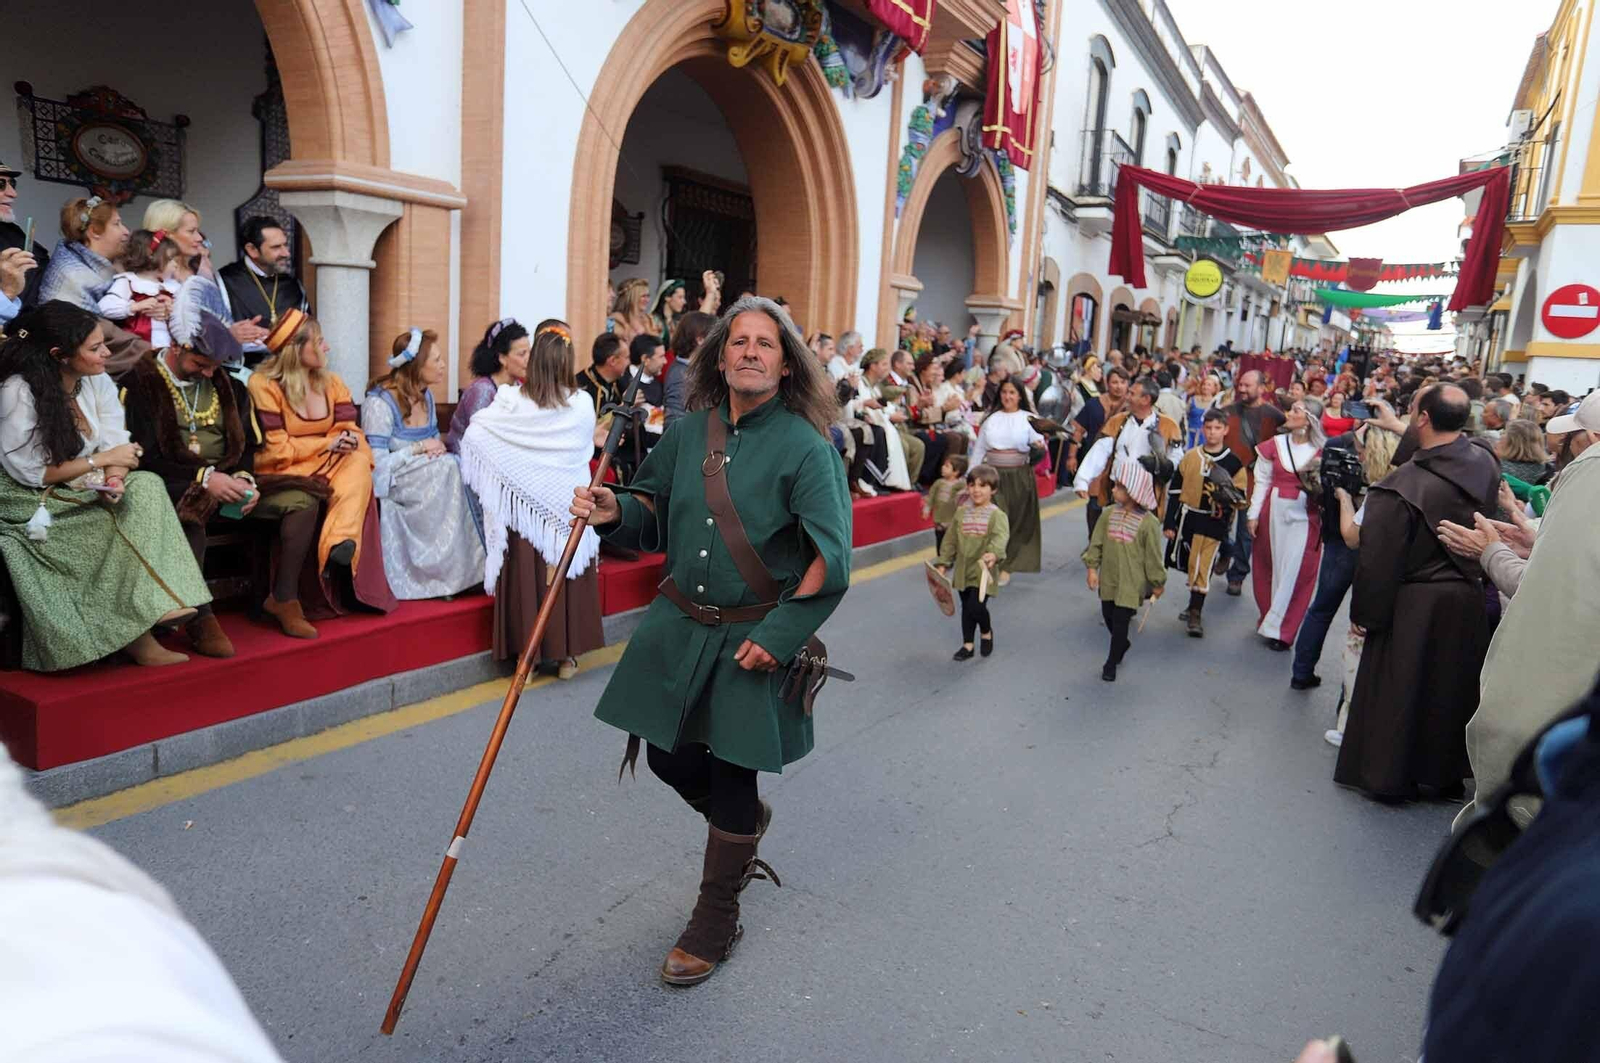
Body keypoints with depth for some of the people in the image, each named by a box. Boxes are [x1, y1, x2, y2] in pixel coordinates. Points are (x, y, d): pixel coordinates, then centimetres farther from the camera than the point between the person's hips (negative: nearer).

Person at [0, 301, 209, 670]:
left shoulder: (97, 381, 1)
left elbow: (116, 446, -1)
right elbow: (30, 473, -17)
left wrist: (114, 479, -24)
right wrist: (103, 460, -13)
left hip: (84, 489, 6)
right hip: (31, 503, -6)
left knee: (146, 487, -21)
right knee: (124, 521, -27)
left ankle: (155, 605, -28)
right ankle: (135, 631, -17)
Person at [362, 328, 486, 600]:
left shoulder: (426, 396, 10)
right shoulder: (380, 402, -14)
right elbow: (377, 463, -20)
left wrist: (437, 447, -5)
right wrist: (419, 448, -16)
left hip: (428, 478, 7)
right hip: (392, 485, -7)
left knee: (454, 466, -21)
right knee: (449, 469, -29)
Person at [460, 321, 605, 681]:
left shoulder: (511, 402, -11)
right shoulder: (582, 404, -8)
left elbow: (473, 434, -3)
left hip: (524, 508, 0)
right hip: (570, 510, 1)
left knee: (527, 579, 8)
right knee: (568, 578, 10)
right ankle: (567, 654, 20)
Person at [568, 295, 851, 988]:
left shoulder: (805, 447, -13)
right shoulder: (689, 432, 3)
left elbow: (830, 557, -16)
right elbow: (655, 513, 13)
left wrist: (780, 633, -20)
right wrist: (614, 510, -9)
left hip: (755, 636, -5)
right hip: (680, 622, 5)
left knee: (731, 772, 5)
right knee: (667, 753, 13)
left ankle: (716, 920, 28)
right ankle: (746, 822, 47)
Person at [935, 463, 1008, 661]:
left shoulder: (996, 515, -10)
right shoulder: (961, 513, 5)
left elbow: (1000, 537, -27)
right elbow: (950, 540, 9)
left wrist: (993, 554, -46)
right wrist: (943, 564, 7)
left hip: (983, 571, -5)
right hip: (963, 570, 5)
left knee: (976, 606, -13)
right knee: (966, 608, 14)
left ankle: (987, 632, 19)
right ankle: (967, 645, 28)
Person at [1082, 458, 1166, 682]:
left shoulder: (1148, 523, -17)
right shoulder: (1108, 514, -5)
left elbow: (1153, 556, -9)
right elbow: (1096, 542, 2)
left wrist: (1157, 583, -1)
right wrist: (1092, 567, -3)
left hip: (1131, 582, -5)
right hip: (1108, 578, 5)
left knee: (1120, 621, -1)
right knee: (1108, 615, 17)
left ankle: (1111, 663, 14)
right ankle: (1122, 645, 45)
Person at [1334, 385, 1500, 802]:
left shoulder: (1400, 487, -26)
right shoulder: (1486, 465, -7)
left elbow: (1378, 562, -21)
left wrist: (1364, 613, -6)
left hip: (1414, 607, -5)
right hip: (1468, 601, 5)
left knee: (1400, 689, 10)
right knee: (1453, 688, 19)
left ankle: (1389, 776, 22)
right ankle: (1447, 774, 34)